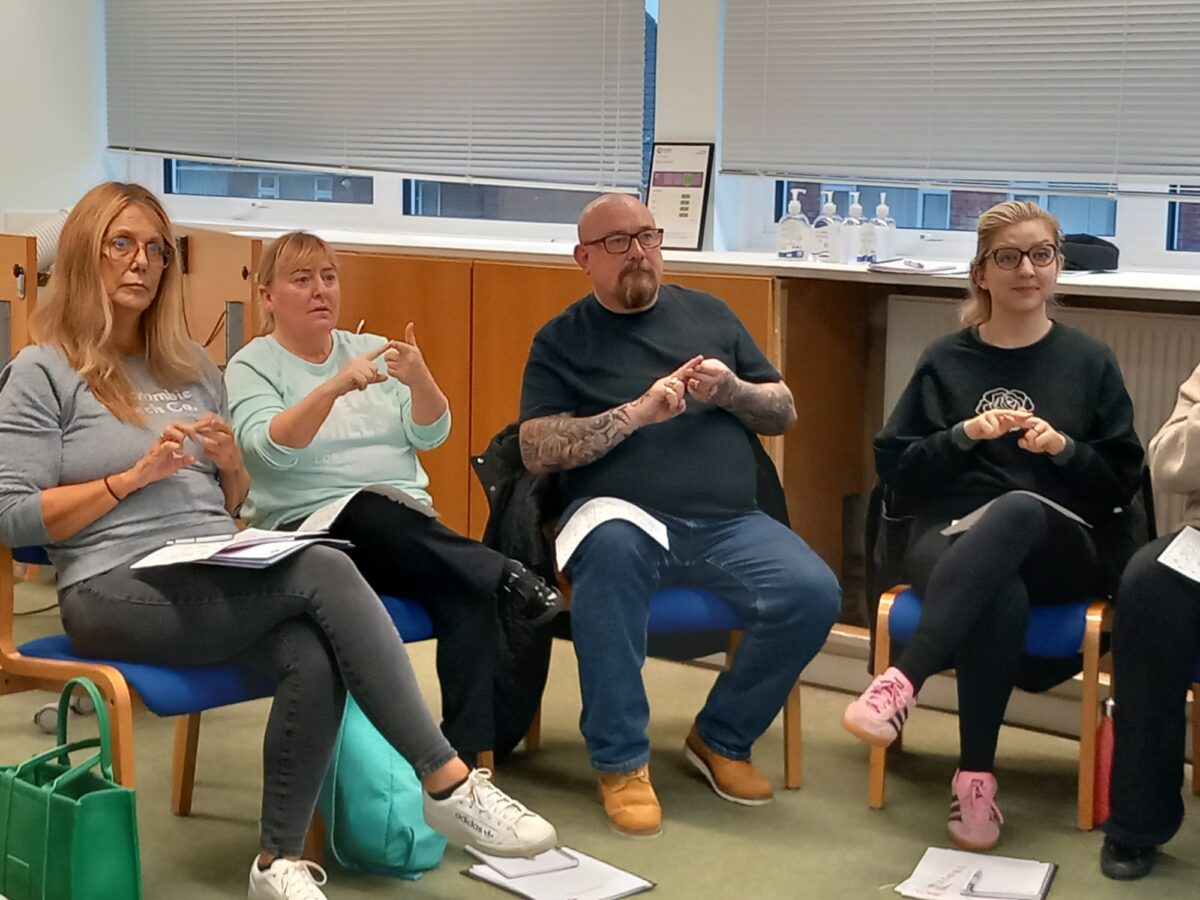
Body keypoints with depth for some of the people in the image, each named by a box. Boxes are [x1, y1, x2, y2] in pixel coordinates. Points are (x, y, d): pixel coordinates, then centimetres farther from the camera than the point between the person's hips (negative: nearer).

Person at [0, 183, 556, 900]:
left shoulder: (194, 369, 20)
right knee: (327, 570, -29)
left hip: (223, 580, 6)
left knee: (316, 657, -30)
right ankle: (451, 785, -27)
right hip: (119, 593, -6)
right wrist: (136, 475, -13)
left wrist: (230, 462, 2)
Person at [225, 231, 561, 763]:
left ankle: (464, 760, -28)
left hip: (407, 529, 4)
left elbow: (430, 435, 5)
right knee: (369, 515, -39)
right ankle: (505, 576, -25)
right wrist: (335, 386, -29)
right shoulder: (251, 366, 4)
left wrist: (419, 380, -15)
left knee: (470, 594, -28)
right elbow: (272, 448, -15)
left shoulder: (371, 349, 15)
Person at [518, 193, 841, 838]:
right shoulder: (562, 340, 9)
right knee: (611, 547, -39)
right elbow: (537, 450, -4)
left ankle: (721, 738, 3)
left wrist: (731, 391, -3)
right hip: (623, 517, -3)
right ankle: (620, 761, -22)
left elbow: (784, 413, 19)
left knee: (813, 592, -24)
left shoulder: (707, 315, 18)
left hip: (729, 524, 3)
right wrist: (638, 411, -13)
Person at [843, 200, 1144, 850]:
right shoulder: (946, 361, 14)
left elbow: (1122, 482, 10)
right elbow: (893, 467, 10)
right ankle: (975, 778, -32)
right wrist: (962, 436, -7)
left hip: (1064, 547, 0)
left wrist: (1063, 448, -9)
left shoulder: (1089, 362, 13)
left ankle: (901, 682, -50)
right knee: (1002, 598, -40)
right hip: (954, 537, 0)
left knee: (1016, 507, -40)